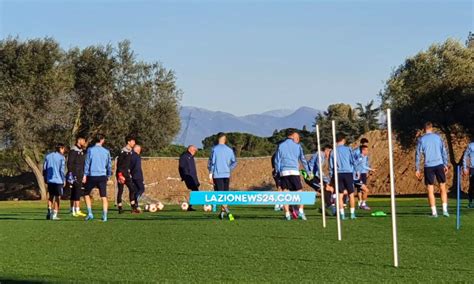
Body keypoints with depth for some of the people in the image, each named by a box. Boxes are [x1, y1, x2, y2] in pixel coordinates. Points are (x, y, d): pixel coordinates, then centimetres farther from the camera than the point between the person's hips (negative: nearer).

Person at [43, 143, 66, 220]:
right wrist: (64, 180, -3)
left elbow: (44, 168, 10)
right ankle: (54, 215, -1)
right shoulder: (61, 157, -6)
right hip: (58, 180, -5)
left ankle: (49, 213, 11)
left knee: (51, 196, 18)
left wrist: (45, 178, 19)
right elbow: (62, 170, -11)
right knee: (57, 197, 2)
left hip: (49, 180, 5)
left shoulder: (48, 156, 10)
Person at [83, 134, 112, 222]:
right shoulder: (106, 151, 4)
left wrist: (85, 175, -3)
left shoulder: (90, 150, -3)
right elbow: (109, 165, 10)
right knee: (104, 197, 5)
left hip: (92, 176, -2)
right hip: (102, 176, 2)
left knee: (87, 194, 15)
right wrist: (108, 176, 21)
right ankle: (104, 216, 0)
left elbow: (87, 163, -5)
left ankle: (90, 213, 5)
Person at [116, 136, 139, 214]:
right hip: (121, 173, -8)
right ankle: (120, 208, 4)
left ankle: (133, 207, 3)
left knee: (132, 189, 2)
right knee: (120, 190, -1)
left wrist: (129, 172, 16)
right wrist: (120, 174, -20)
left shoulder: (131, 151, 11)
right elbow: (119, 163, -15)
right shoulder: (123, 151, -13)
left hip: (127, 174, 8)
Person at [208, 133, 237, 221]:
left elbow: (211, 162, -8)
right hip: (227, 175, 4)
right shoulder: (229, 150, 7)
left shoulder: (214, 149, -4)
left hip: (217, 175, -4)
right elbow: (234, 163, 11)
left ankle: (227, 212, -24)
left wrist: (210, 174, -4)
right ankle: (222, 212, 18)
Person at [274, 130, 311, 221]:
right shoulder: (297, 146, 9)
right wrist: (308, 172, 17)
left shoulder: (281, 146, 12)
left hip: (283, 172, 2)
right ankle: (300, 211, -13)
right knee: (299, 192, 3)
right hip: (294, 171, -1)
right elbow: (303, 159, 11)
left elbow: (277, 160, 9)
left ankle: (287, 213, -2)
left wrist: (277, 172, 15)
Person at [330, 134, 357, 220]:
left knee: (340, 195, 4)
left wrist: (332, 177, 12)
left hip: (338, 174, 2)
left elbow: (331, 166, 7)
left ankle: (342, 214, 1)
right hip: (348, 173, -2)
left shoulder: (333, 151, 7)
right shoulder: (348, 149, 1)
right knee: (351, 194, 6)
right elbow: (353, 161, -3)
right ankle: (352, 213, 3)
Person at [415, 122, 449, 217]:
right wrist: (445, 165, 10)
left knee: (430, 190, 3)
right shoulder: (438, 137, 7)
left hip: (428, 166, -1)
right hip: (439, 165, 1)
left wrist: (417, 169, 2)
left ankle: (434, 212, 0)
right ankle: (445, 210, 1)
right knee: (443, 188, 9)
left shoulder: (421, 139, 1)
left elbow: (418, 155, -2)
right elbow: (444, 152, 5)